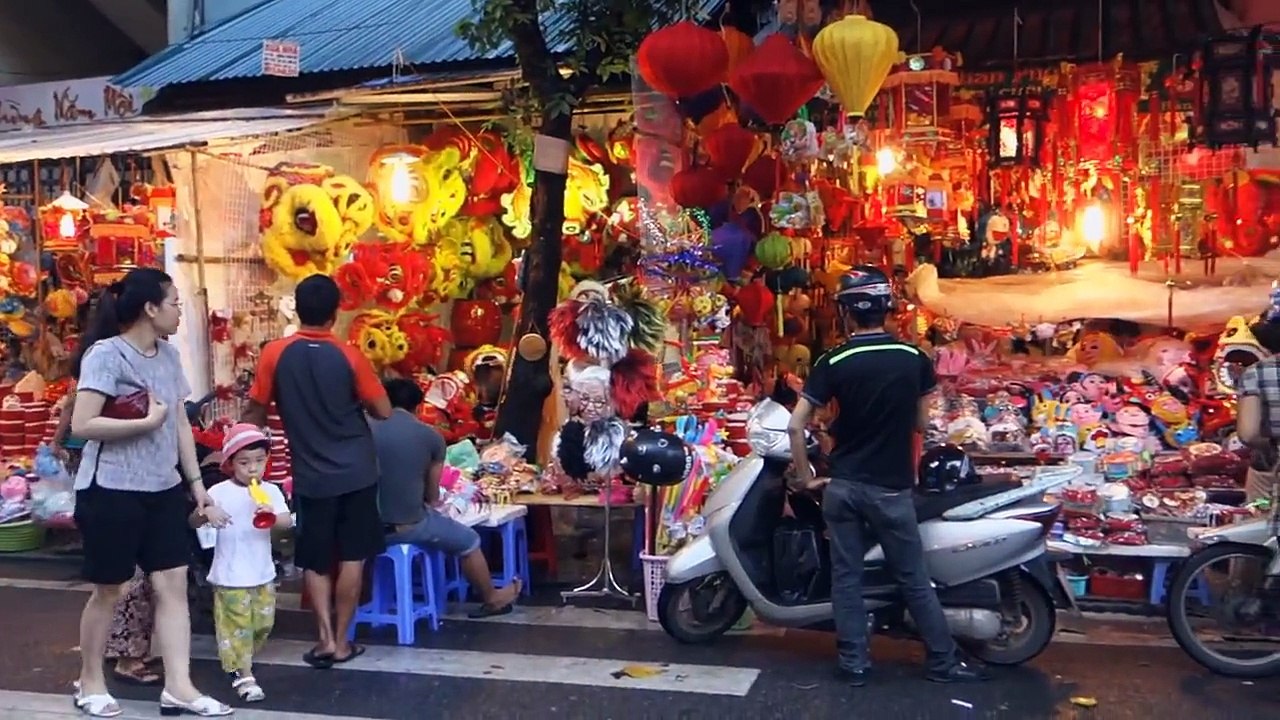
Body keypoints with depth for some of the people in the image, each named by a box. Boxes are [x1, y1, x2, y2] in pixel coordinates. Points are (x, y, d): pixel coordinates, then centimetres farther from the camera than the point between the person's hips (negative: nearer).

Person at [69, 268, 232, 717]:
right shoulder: (105, 354, -13)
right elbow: (81, 425, -21)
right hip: (111, 492, -6)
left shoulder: (169, 356, 9)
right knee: (110, 589, 7)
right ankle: (90, 681, 27)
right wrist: (148, 421, -16)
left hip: (164, 490, 7)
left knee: (173, 583, 2)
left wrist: (197, 486, 10)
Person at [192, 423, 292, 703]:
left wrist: (273, 516, -34)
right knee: (236, 627, -2)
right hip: (230, 576, -4)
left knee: (262, 625, 14)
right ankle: (242, 676, 4)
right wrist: (203, 513, -31)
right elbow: (194, 523, -8)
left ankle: (239, 662, 36)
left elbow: (288, 521, -12)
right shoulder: (219, 492, -7)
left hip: (263, 575, 4)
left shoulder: (271, 491, 0)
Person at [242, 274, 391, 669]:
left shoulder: (274, 354, -6)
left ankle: (325, 638, 8)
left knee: (314, 561, 13)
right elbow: (384, 411, -3)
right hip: (356, 470, 0)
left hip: (311, 474, 1)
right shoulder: (349, 356, -8)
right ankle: (341, 641, 14)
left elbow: (255, 413, 1)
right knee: (352, 558, 9)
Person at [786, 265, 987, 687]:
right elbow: (920, 423, 6)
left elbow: (796, 425, -10)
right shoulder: (915, 359, -4)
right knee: (914, 579, 10)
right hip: (891, 488, 0)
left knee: (846, 576, 10)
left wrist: (807, 478, 1)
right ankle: (943, 663, 19)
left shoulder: (833, 362, -7)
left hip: (842, 485, 0)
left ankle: (854, 663, 16)